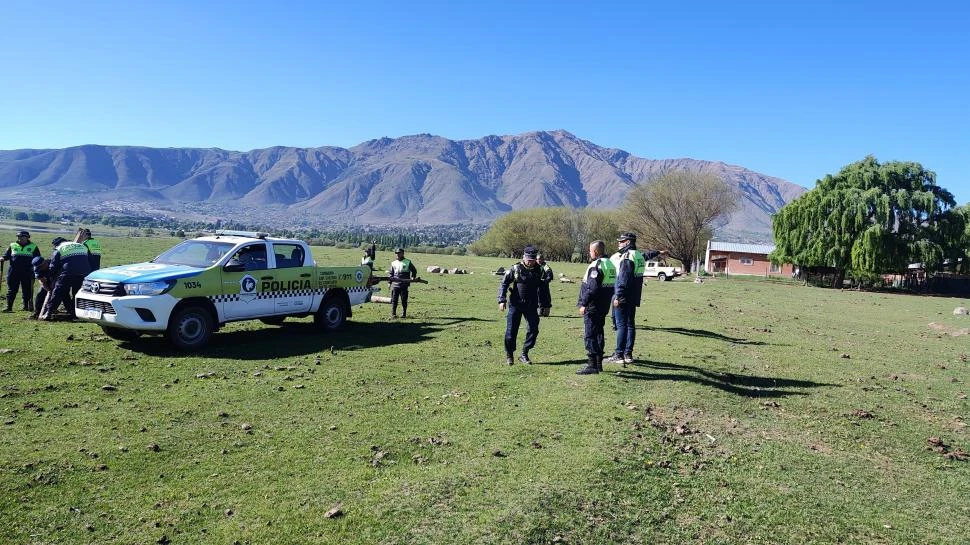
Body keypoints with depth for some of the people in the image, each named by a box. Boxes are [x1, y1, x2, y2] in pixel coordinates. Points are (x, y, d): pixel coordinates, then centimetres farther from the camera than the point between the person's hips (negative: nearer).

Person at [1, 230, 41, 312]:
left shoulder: (33, 247, 6)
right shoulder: (12, 246, 11)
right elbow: (6, 255, 15)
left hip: (27, 273, -1)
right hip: (13, 272, 1)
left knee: (27, 290, 5)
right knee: (11, 290, 3)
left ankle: (26, 306, 15)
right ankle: (9, 307, 6)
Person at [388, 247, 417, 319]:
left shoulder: (408, 262, 4)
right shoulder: (393, 263, 13)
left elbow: (414, 270, 12)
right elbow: (391, 273, 17)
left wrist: (413, 277, -3)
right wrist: (390, 282, 10)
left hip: (404, 285, -2)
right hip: (395, 285, 2)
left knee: (404, 300, 3)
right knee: (394, 300, -1)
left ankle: (404, 314, 13)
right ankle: (393, 314, 1)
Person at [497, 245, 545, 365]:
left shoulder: (538, 270, 4)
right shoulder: (515, 269, -7)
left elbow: (540, 287, 16)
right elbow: (504, 283, -5)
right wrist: (502, 300, -13)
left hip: (531, 305, 3)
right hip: (515, 304, -3)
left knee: (533, 329, 1)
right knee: (511, 330, -2)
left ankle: (524, 355, 14)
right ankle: (509, 355, 14)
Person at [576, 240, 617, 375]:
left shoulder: (596, 265, -17)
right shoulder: (610, 264, 13)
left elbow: (592, 288, -23)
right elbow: (611, 286, 17)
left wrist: (584, 304, -19)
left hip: (592, 308, -10)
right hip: (603, 307, 10)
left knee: (589, 335, -5)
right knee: (598, 334, 16)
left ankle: (592, 365, -5)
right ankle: (599, 363, 23)